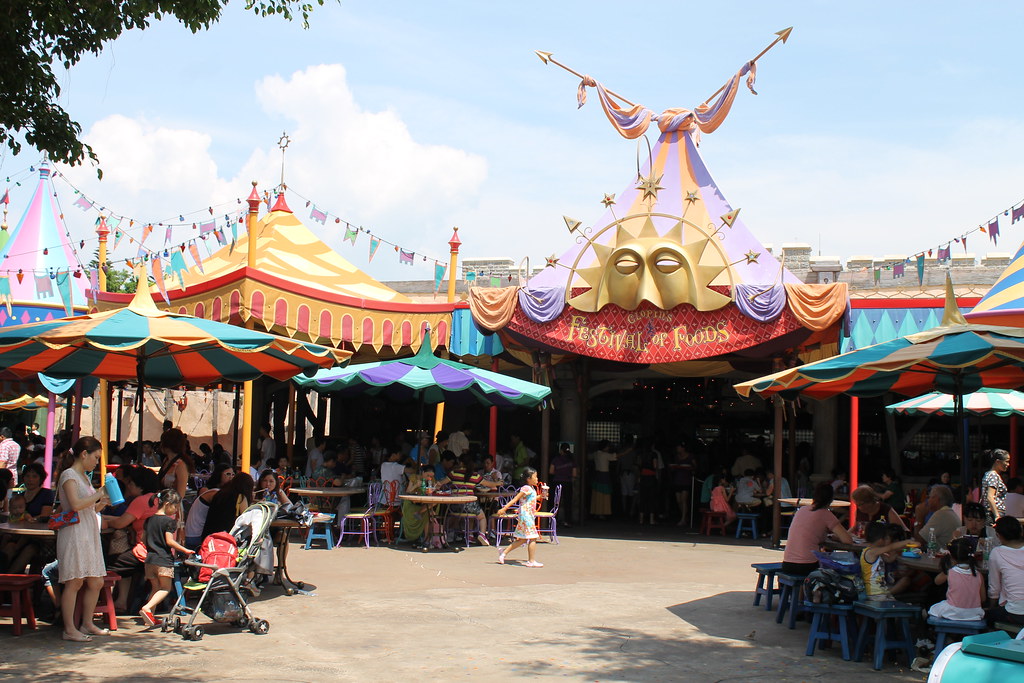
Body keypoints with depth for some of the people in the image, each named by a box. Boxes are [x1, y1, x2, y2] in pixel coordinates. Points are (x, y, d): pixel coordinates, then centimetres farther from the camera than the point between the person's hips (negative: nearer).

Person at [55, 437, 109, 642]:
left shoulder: (84, 477, 20)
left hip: (89, 534, 9)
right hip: (74, 534, -9)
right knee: (74, 582, -7)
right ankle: (69, 629, -2)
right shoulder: (69, 475, -8)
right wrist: (98, 495, -12)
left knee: (96, 582, 8)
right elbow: (76, 504, -22)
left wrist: (102, 503, 6)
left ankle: (87, 624, 18)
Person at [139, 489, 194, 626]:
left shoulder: (149, 520, 12)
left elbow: (144, 539, 18)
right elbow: (169, 541, -15)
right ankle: (147, 608, -18)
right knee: (165, 588, 1)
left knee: (155, 588, 16)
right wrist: (185, 550, -10)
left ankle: (149, 616, 12)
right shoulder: (169, 521, -9)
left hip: (150, 558, 7)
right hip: (164, 559, -7)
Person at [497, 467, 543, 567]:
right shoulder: (526, 489, -14)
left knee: (522, 539, 14)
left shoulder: (532, 489, 15)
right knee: (532, 538, -7)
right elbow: (515, 499, -18)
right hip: (526, 515, -10)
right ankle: (532, 561, -2)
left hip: (529, 516, 10)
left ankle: (503, 552, 18)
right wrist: (504, 508, -23)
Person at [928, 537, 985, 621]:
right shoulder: (978, 575, -7)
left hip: (952, 613, -3)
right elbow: (983, 599, 2)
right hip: (974, 614, 3)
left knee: (930, 610, 23)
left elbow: (937, 581, 10)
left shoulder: (949, 573, -12)